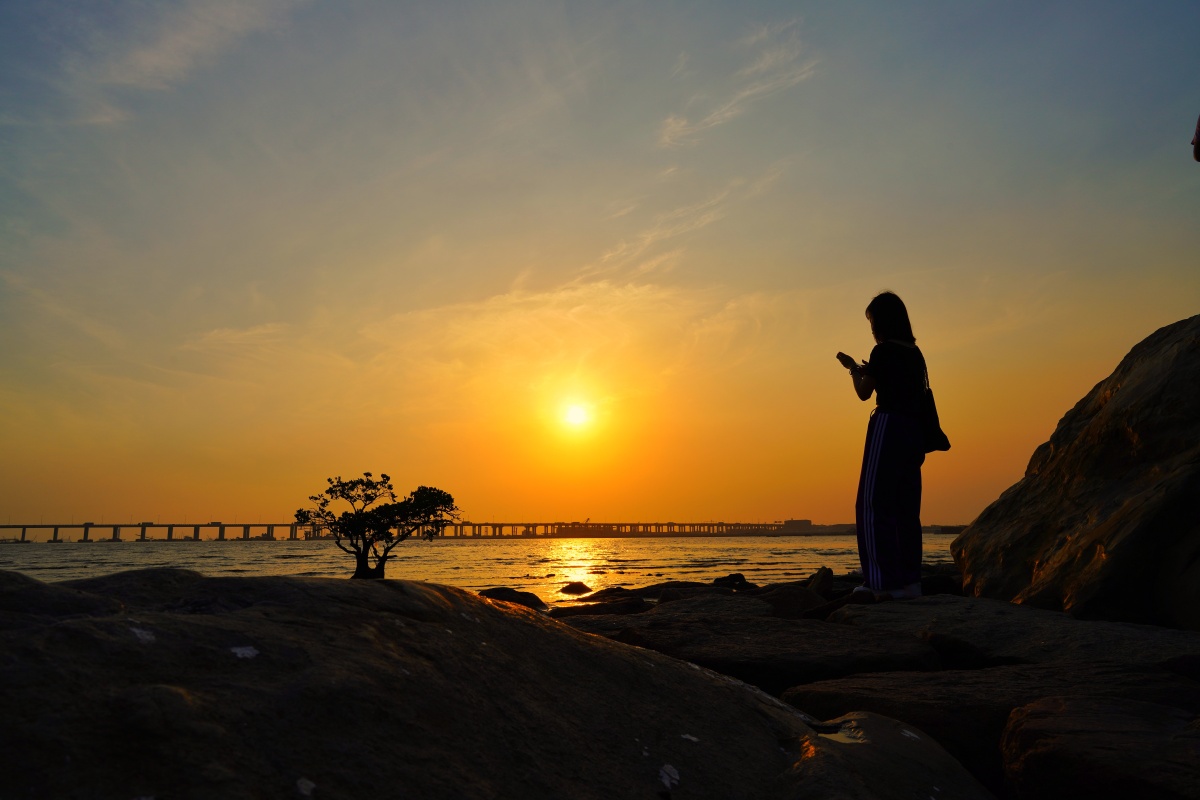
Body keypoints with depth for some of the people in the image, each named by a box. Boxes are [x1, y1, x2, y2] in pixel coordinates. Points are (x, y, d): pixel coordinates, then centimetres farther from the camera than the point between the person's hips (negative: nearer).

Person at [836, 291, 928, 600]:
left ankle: (885, 581, -6)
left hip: (888, 428, -8)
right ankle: (910, 580, 12)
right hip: (913, 433, 8)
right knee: (907, 508, 10)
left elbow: (864, 393, -3)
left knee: (872, 505, -4)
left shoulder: (883, 351, -10)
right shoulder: (914, 352, 14)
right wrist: (868, 372, 25)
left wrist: (854, 370, 14)